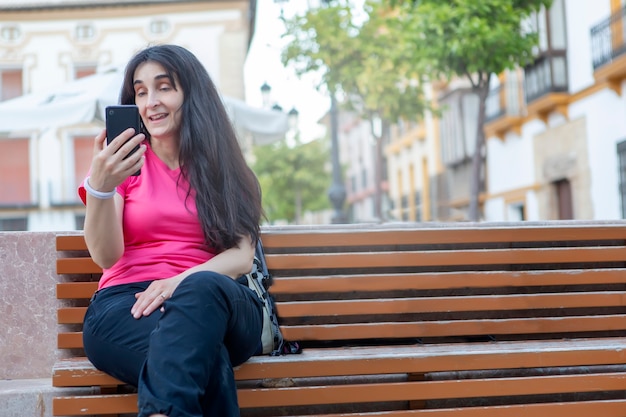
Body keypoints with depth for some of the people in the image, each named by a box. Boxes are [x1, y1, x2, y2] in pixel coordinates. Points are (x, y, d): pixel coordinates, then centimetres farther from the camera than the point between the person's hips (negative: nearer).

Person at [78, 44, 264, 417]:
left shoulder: (222, 169, 17)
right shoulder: (123, 163, 14)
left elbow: (243, 257, 4)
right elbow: (107, 256, -1)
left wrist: (183, 281, -17)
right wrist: (99, 187, -20)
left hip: (213, 302, 2)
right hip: (126, 303, -2)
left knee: (202, 289, -40)